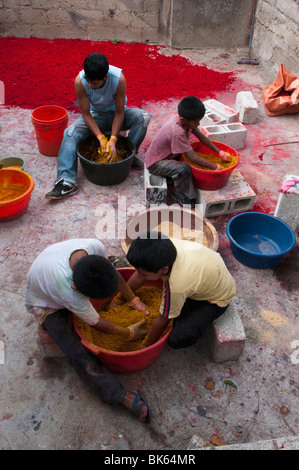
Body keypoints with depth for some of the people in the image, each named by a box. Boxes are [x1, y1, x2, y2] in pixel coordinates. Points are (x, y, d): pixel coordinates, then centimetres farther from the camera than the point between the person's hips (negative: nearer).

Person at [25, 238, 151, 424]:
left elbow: (113, 273, -10)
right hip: (48, 304, -6)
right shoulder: (68, 290, -45)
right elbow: (96, 323, -27)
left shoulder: (95, 247, -33)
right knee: (77, 353, -19)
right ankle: (125, 397, -17)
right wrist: (129, 333, -15)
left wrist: (133, 300, -5)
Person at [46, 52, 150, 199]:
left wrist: (113, 140, -33)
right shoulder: (80, 81, -27)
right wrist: (101, 138, -33)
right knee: (70, 133, -25)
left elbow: (119, 112, -24)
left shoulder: (118, 78, -30)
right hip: (95, 115, 1)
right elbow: (86, 114, -21)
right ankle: (66, 181, -33)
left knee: (143, 117, -29)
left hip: (115, 113, 0)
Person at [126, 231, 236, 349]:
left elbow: (163, 321, -23)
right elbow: (139, 276, -6)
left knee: (178, 339, -26)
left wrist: (146, 346, -7)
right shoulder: (167, 247, -25)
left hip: (217, 297, -7)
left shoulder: (175, 286, -42)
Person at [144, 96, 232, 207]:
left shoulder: (185, 120, -10)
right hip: (155, 163, -9)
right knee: (184, 169, -30)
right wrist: (215, 167, -23)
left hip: (168, 154, 10)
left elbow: (202, 137, 1)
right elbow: (194, 158, -31)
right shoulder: (177, 132, -35)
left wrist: (220, 153, 0)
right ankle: (179, 193, -2)